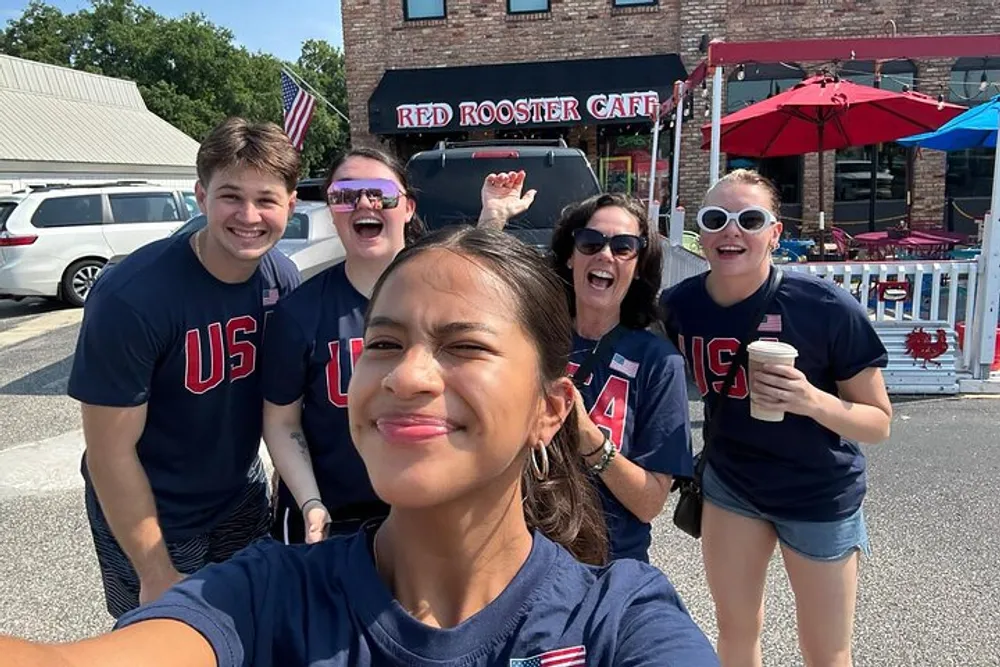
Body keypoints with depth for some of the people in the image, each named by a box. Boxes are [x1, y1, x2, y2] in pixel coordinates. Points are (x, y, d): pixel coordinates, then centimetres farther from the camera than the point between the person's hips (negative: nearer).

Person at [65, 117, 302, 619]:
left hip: (242, 498, 5)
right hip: (151, 517, -4)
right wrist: (156, 573, -16)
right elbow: (111, 451, -21)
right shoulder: (131, 296, -27)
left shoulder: (283, 279, -11)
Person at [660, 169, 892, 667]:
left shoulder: (826, 307, -25)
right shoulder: (679, 306, -15)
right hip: (728, 483, 3)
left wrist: (812, 401, -33)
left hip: (819, 495, -3)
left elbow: (879, 423, -15)